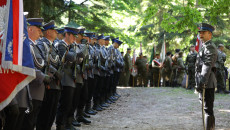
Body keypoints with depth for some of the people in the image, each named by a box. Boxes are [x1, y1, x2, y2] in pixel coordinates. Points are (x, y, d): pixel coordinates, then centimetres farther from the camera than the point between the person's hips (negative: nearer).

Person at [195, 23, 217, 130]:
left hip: (207, 83, -10)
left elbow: (207, 67, -21)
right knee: (207, 109, 15)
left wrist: (201, 83, -25)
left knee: (208, 109, -9)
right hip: (205, 83, 10)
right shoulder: (205, 47, 20)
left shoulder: (210, 47, -13)